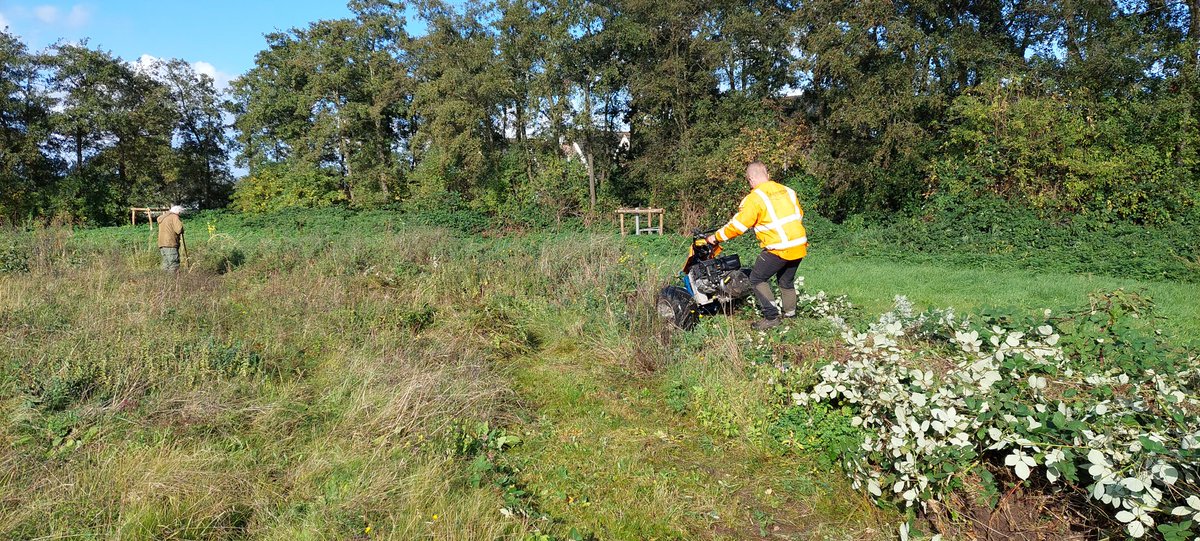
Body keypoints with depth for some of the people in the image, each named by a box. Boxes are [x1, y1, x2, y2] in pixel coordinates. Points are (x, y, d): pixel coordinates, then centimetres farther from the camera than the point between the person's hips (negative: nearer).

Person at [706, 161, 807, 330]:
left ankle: (771, 316, 2)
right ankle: (790, 315, 30)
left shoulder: (755, 198, -9)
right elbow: (799, 215, 19)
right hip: (800, 246, 7)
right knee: (786, 281, 24)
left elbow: (738, 225, -9)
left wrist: (716, 237, 3)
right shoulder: (788, 191, 11)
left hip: (779, 249, -7)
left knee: (757, 278, 7)